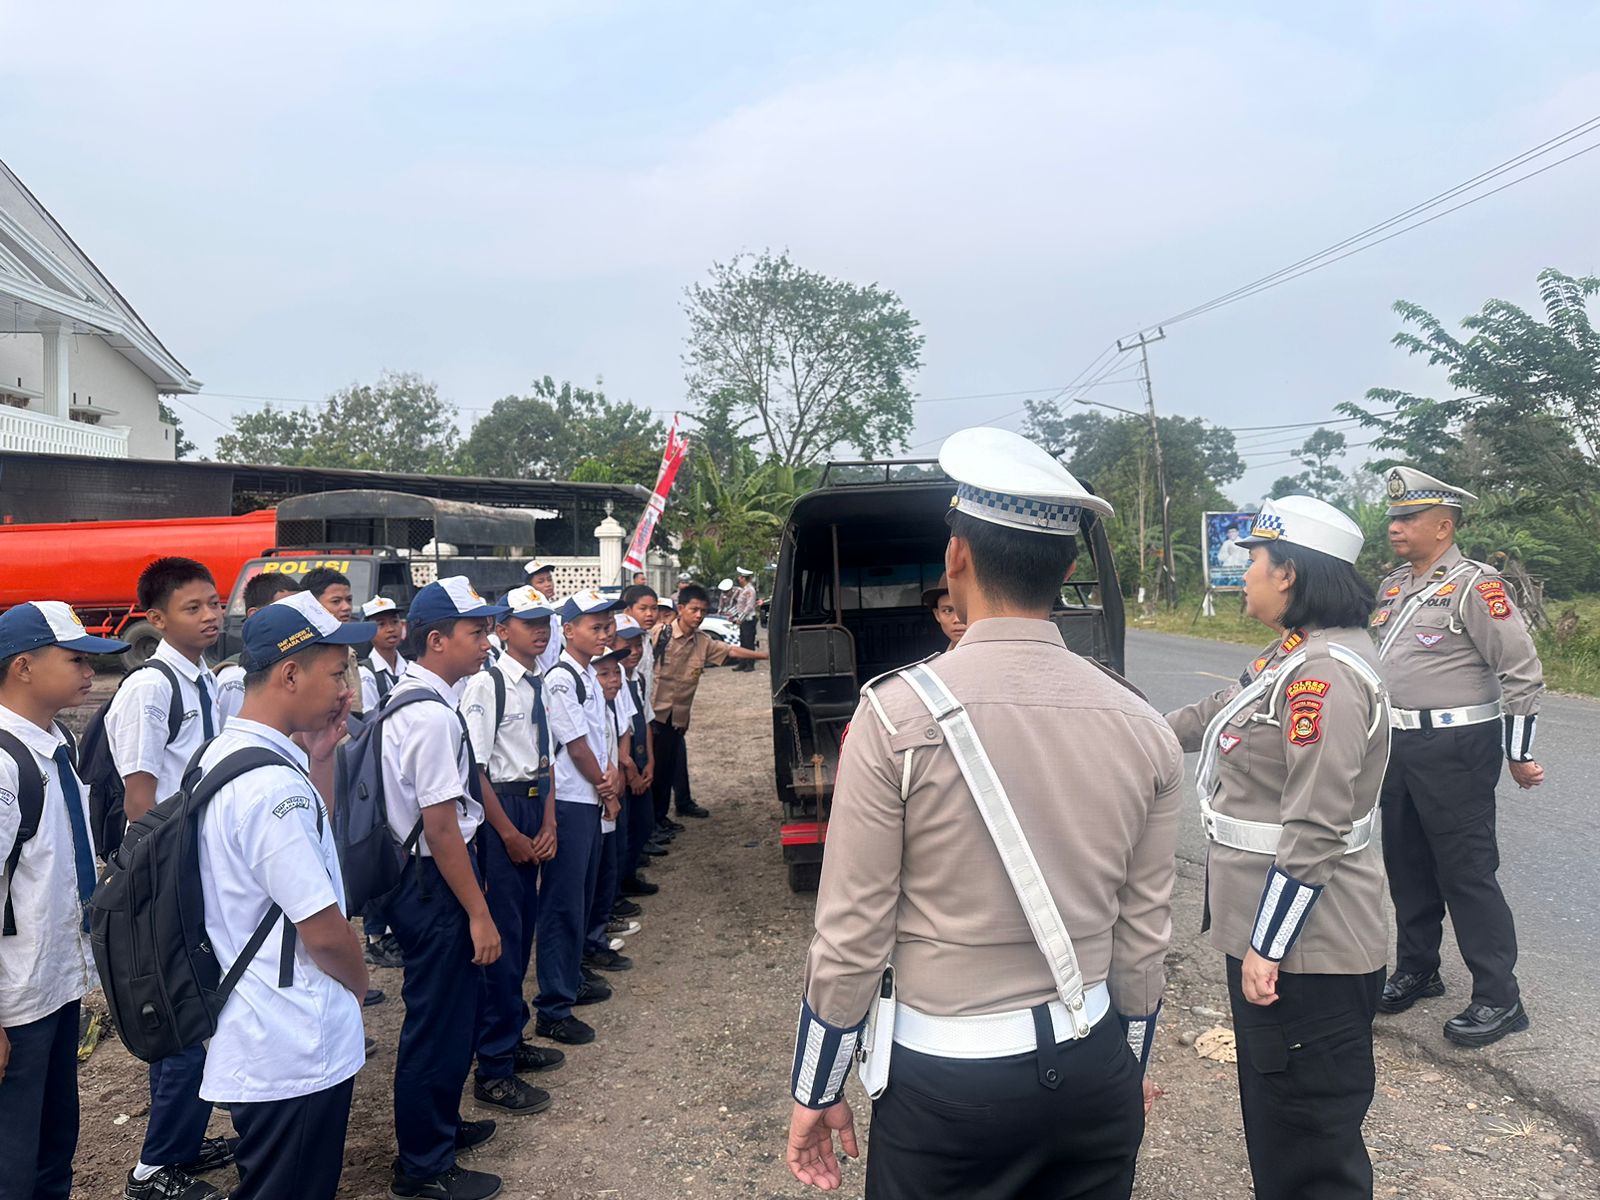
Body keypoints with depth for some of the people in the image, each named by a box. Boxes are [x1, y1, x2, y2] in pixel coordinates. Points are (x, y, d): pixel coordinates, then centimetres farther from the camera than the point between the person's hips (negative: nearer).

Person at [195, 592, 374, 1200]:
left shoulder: (221, 756, 5)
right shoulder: (274, 785, -27)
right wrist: (359, 982, -3)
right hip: (296, 1053, -10)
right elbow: (323, 930, -23)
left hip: (248, 1038, 10)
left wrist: (320, 756, 5)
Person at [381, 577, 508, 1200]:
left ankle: (440, 1122, 44)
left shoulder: (409, 698, 8)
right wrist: (478, 914, -19)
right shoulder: (433, 715, -24)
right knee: (437, 1022, 5)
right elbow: (441, 826, -25)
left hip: (417, 875, 10)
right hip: (433, 884, -10)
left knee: (449, 1011, 25)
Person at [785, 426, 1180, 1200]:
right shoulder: (1142, 727, -5)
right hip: (1090, 1073, 4)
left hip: (943, 1080, -3)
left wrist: (814, 1092, 1)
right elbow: (1144, 936, 3)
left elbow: (851, 938, -13)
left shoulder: (899, 714, -17)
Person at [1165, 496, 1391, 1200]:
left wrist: (1267, 944, -22)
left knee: (1308, 1142, 3)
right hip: (1267, 931, 10)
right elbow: (1219, 716, 25)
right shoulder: (1293, 657, 8)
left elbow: (1313, 829, -25)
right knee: (1271, 1114, 23)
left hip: (1305, 952, -10)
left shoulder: (1327, 675, -22)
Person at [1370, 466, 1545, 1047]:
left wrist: (1519, 754, -12)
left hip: (1457, 749, -8)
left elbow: (1523, 672, -15)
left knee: (1467, 873, -2)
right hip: (1400, 745, 8)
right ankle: (1416, 971, 31)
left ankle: (1499, 999, 10)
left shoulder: (1473, 584, -14)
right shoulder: (1393, 586, 10)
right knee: (1406, 864, 16)